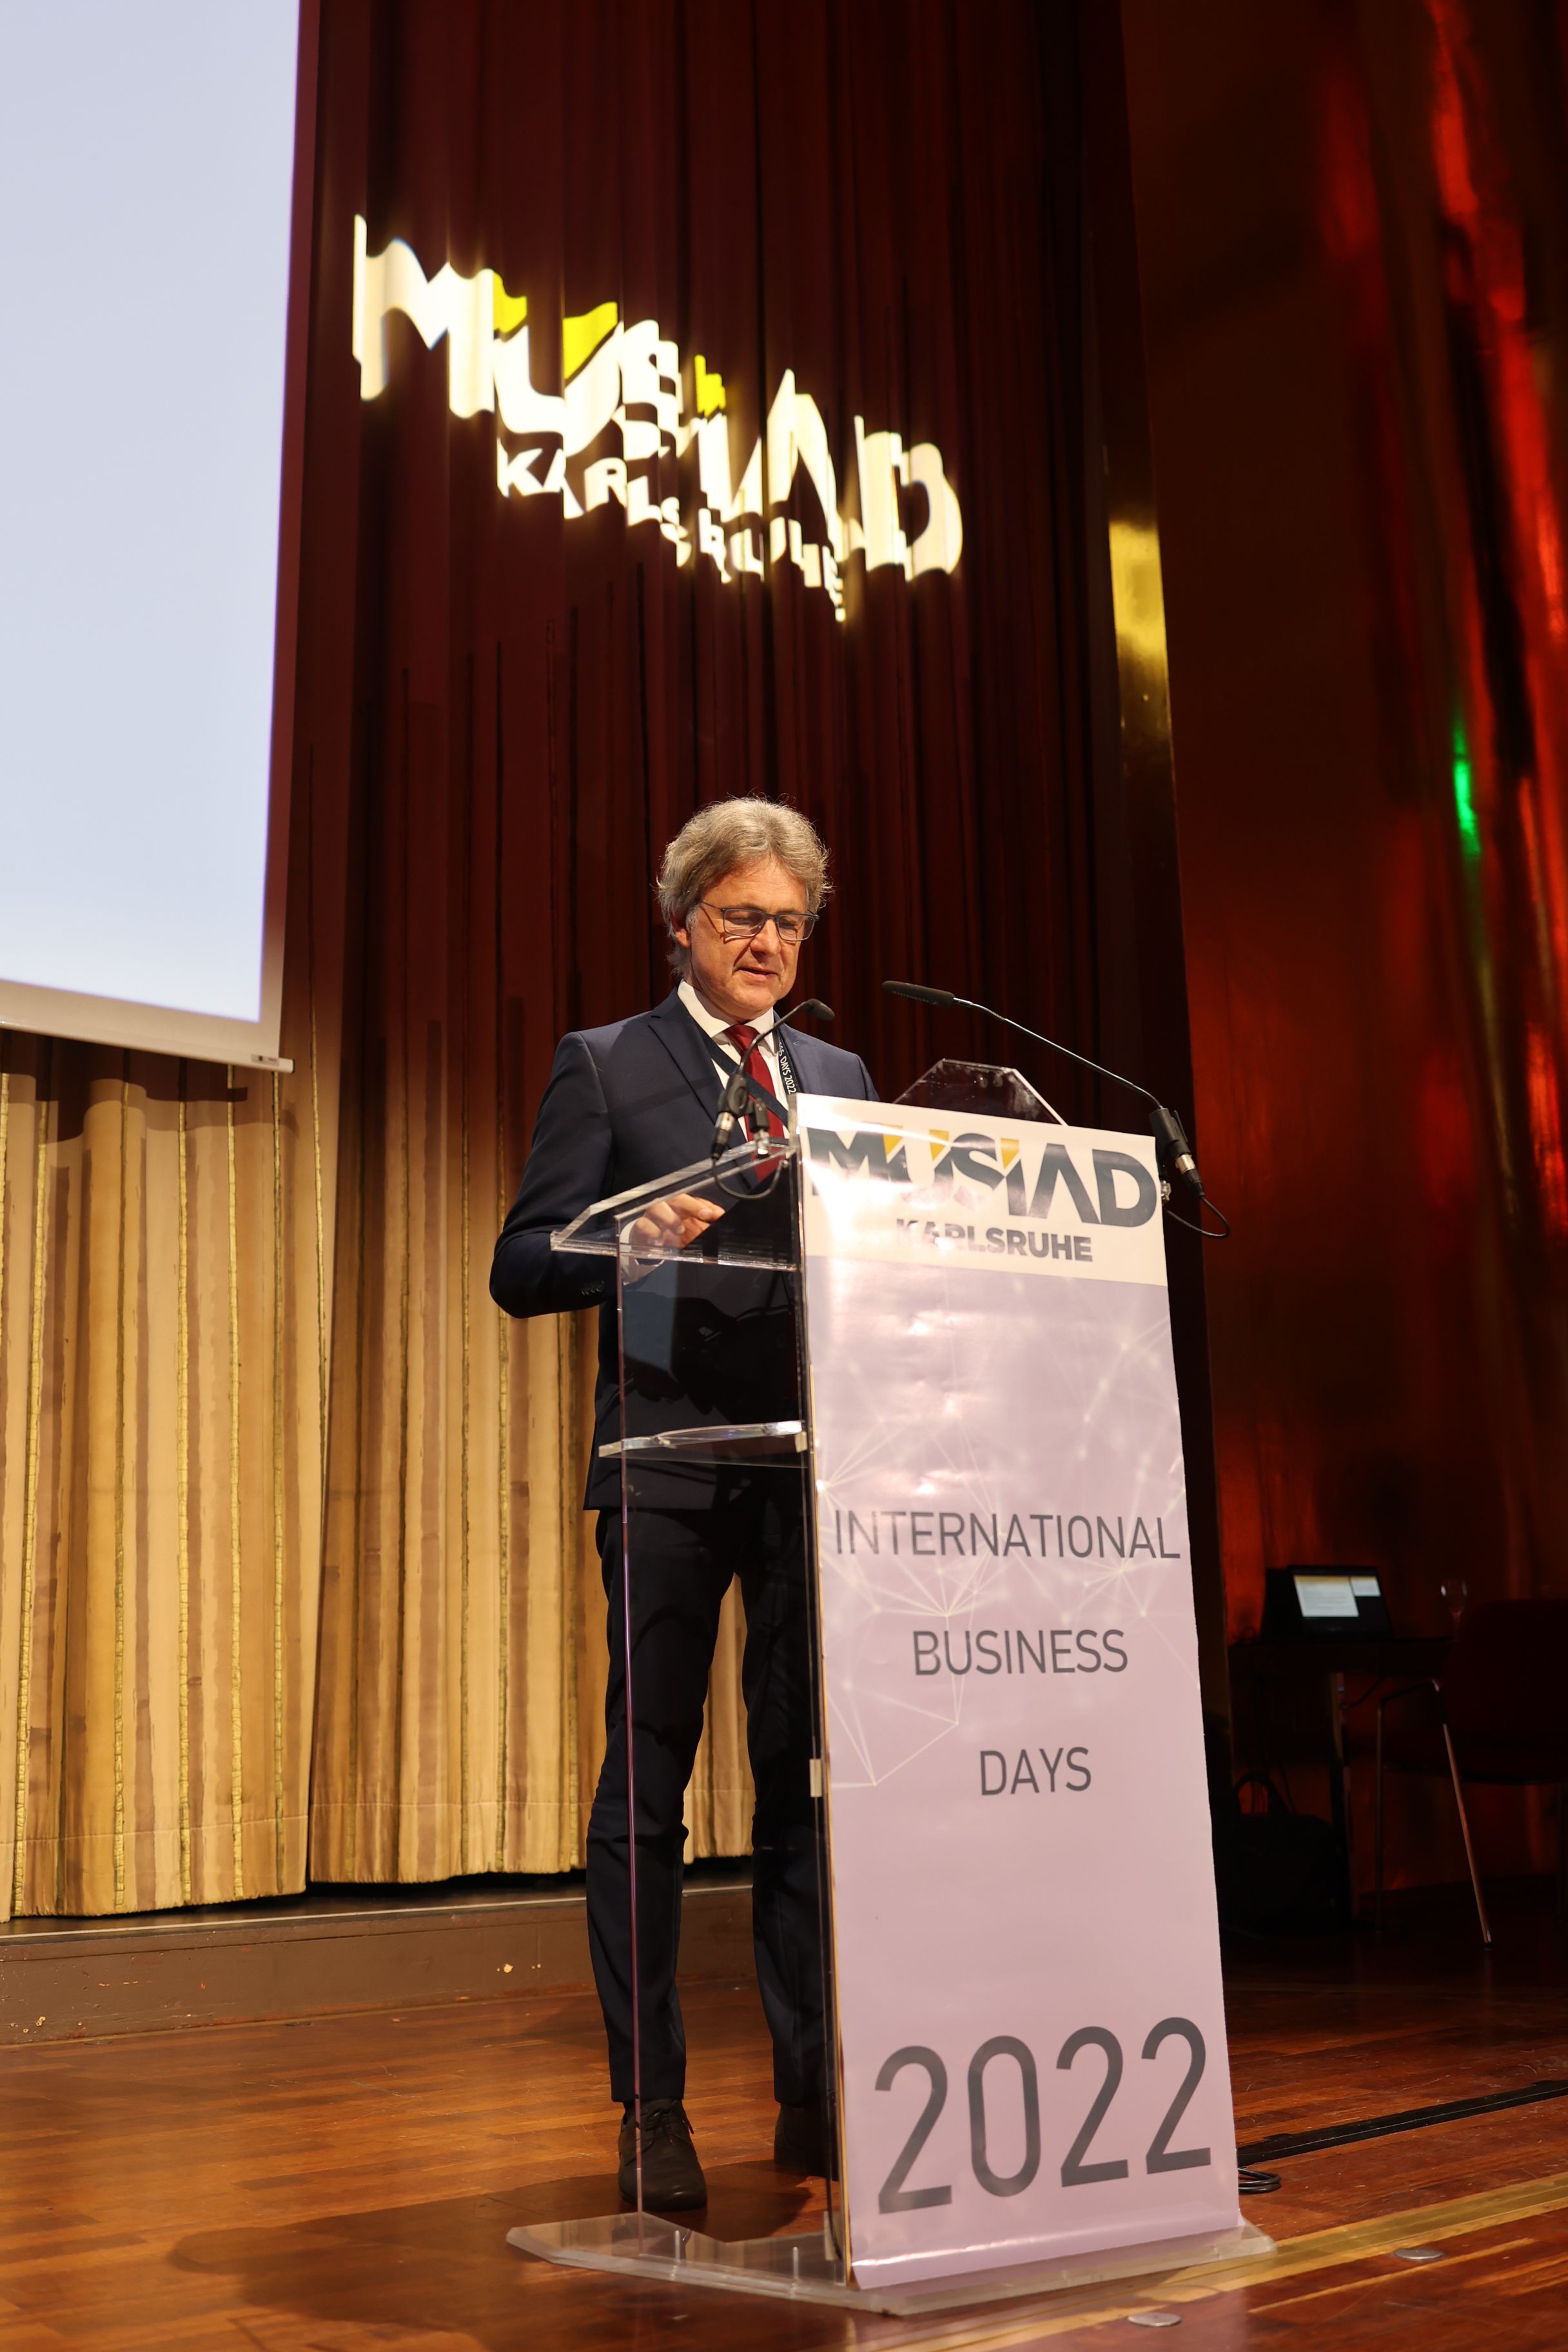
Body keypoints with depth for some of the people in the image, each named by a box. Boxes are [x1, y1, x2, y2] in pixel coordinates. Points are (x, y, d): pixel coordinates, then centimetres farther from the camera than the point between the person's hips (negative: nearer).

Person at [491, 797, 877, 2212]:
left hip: (815, 1461, 4)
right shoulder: (606, 1067, 5)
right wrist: (640, 1235, -20)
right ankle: (651, 2109, 11)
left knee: (810, 1778, 6)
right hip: (674, 1460, -4)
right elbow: (523, 1268, -2)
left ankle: (812, 2092, 16)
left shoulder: (842, 1076, 18)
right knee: (647, 1786, 1)